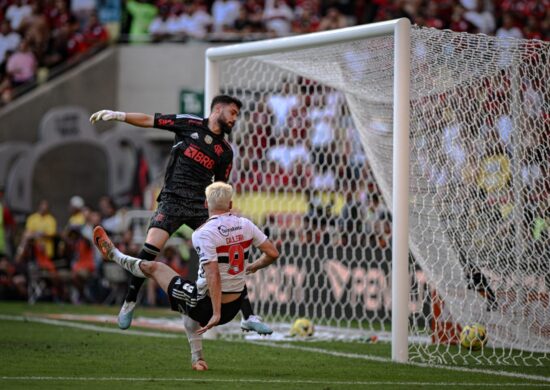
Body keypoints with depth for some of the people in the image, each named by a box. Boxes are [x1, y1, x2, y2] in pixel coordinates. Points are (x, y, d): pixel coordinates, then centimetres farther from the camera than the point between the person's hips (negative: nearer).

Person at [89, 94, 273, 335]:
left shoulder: (225, 151, 11)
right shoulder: (189, 124, 2)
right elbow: (150, 121, 3)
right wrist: (118, 115, -6)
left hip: (200, 206, 3)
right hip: (172, 200, -3)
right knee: (150, 249, -20)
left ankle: (248, 317, -5)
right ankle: (129, 303, 2)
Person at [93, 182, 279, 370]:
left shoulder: (203, 234, -19)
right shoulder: (245, 225, -3)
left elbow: (213, 276, -25)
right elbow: (273, 253, 0)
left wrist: (216, 314, -24)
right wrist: (253, 266, 20)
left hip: (208, 305, -5)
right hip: (234, 307, 5)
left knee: (153, 267, 14)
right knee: (192, 305, 39)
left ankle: (112, 253, 37)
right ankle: (197, 358, 37)